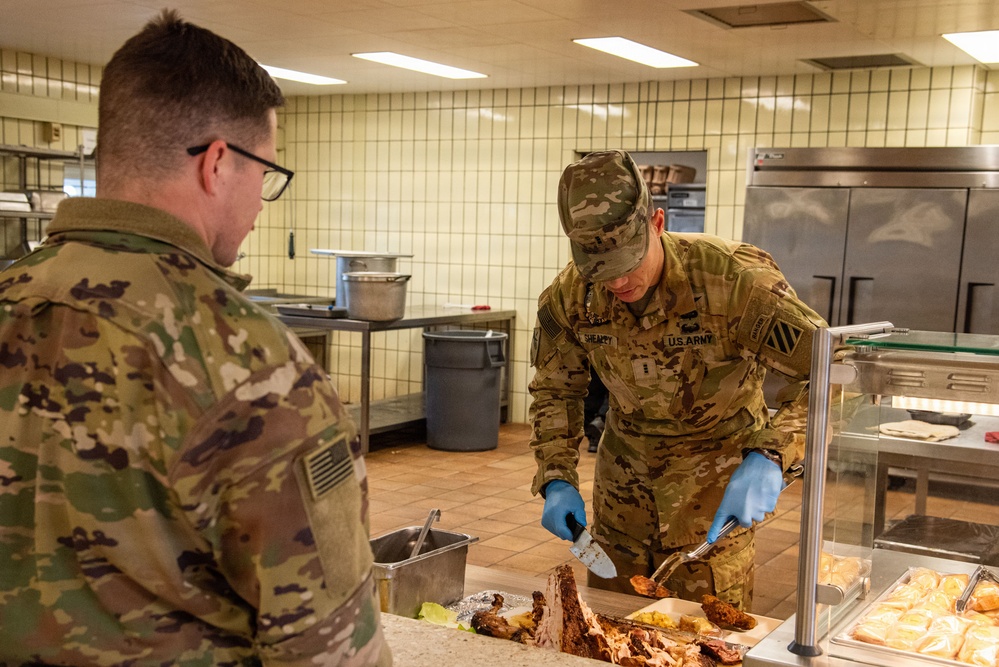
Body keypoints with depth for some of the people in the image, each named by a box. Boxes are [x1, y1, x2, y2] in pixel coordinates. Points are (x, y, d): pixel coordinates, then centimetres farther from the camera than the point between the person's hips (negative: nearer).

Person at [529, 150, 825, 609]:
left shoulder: (732, 278, -28)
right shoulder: (570, 296, -14)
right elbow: (555, 390, 2)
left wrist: (769, 457, -40)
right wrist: (557, 479, -10)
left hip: (715, 486, -4)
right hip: (622, 481, 4)